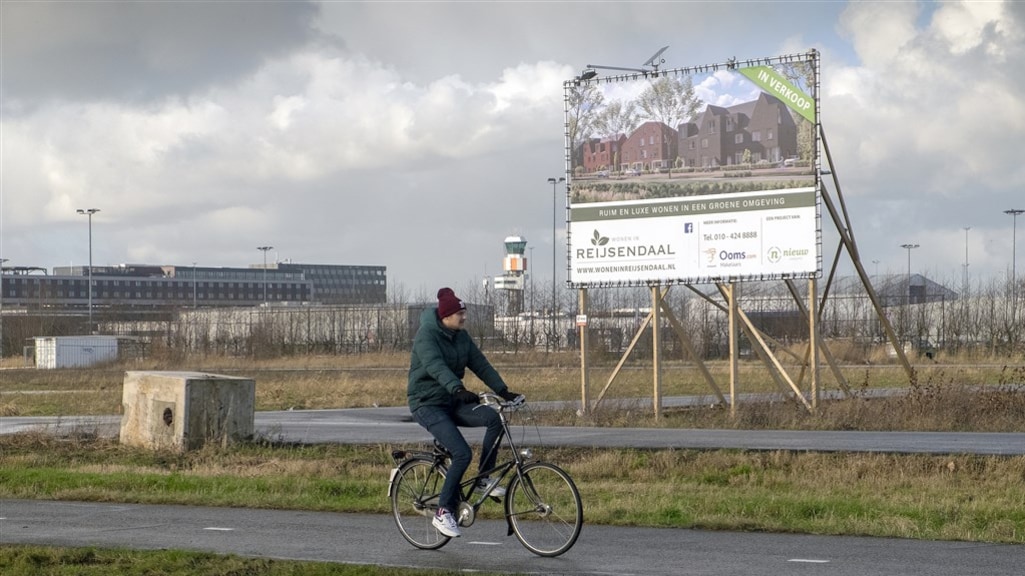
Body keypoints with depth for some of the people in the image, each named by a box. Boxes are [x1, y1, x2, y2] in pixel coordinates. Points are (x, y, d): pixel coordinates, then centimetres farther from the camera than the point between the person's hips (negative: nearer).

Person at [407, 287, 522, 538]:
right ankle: (444, 512, -10)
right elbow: (436, 366, -32)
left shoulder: (461, 337, 8)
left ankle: (483, 479, -5)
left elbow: (481, 365, 5)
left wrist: (503, 391, -6)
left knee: (494, 418, -19)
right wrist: (458, 389, -47)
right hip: (428, 404, -7)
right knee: (463, 454, -23)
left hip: (452, 402, 7)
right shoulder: (427, 335, -16)